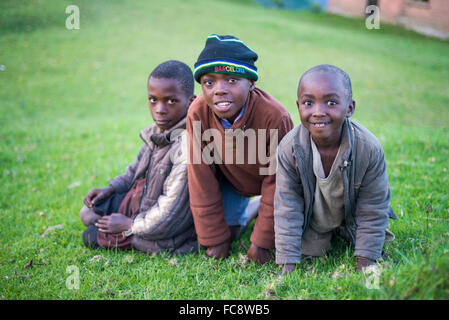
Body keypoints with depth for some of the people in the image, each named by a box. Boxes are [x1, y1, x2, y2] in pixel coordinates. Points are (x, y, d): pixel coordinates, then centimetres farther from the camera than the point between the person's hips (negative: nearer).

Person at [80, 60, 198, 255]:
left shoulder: (188, 146, -33)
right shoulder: (158, 132, -4)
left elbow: (169, 214, -30)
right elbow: (138, 168, 18)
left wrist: (130, 225, -18)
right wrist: (112, 188, 8)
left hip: (162, 236, -9)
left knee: (91, 236, -3)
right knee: (88, 213, 20)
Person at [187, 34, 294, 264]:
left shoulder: (275, 116, -38)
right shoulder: (198, 113, -29)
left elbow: (276, 181, -26)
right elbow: (202, 180, -20)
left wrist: (262, 241, -21)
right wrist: (215, 238, -16)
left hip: (270, 178, -2)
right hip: (231, 178, 2)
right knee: (228, 232, -5)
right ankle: (253, 206, 25)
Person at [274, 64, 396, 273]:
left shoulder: (369, 148, -32)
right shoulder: (289, 148, -31)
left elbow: (373, 209, -20)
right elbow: (287, 209, -23)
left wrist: (365, 263, -18)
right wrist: (288, 265, -23)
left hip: (351, 215, 1)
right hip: (311, 221, 0)